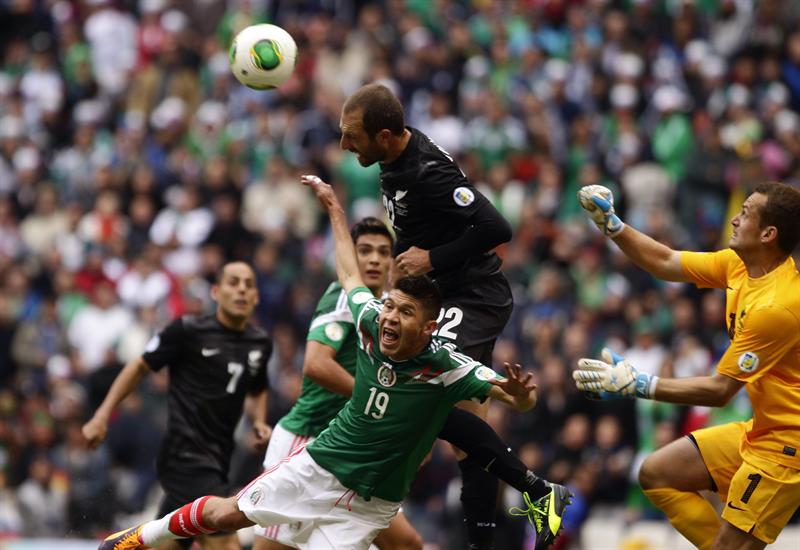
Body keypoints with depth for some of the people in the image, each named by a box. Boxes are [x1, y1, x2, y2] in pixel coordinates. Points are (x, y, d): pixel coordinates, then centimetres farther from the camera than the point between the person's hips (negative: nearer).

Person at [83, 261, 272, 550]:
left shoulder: (260, 343, 10)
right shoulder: (188, 331, -7)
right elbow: (140, 367, 3)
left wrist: (259, 422, 8)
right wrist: (102, 415, -1)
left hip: (216, 461, 7)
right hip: (186, 453, -7)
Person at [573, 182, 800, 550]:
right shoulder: (739, 265, -1)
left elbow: (719, 390, -24)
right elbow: (665, 263, 11)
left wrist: (639, 385, -24)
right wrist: (611, 224, 1)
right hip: (759, 430, 10)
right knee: (657, 474, 10)